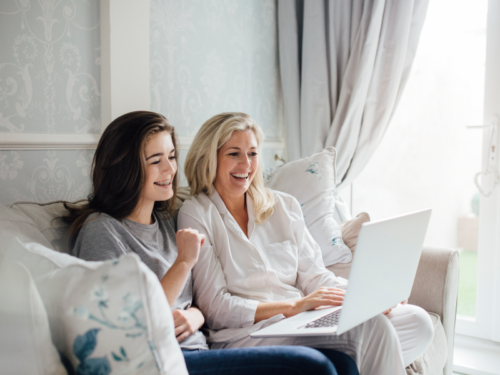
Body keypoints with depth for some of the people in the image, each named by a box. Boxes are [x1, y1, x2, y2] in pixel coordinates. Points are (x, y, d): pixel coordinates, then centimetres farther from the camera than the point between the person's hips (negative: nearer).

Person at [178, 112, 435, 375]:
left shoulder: (284, 206, 14)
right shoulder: (196, 215, -2)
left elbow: (314, 275, 12)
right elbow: (215, 308, -8)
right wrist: (294, 306, -18)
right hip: (246, 334, -6)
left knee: (417, 321, -9)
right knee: (369, 326, -27)